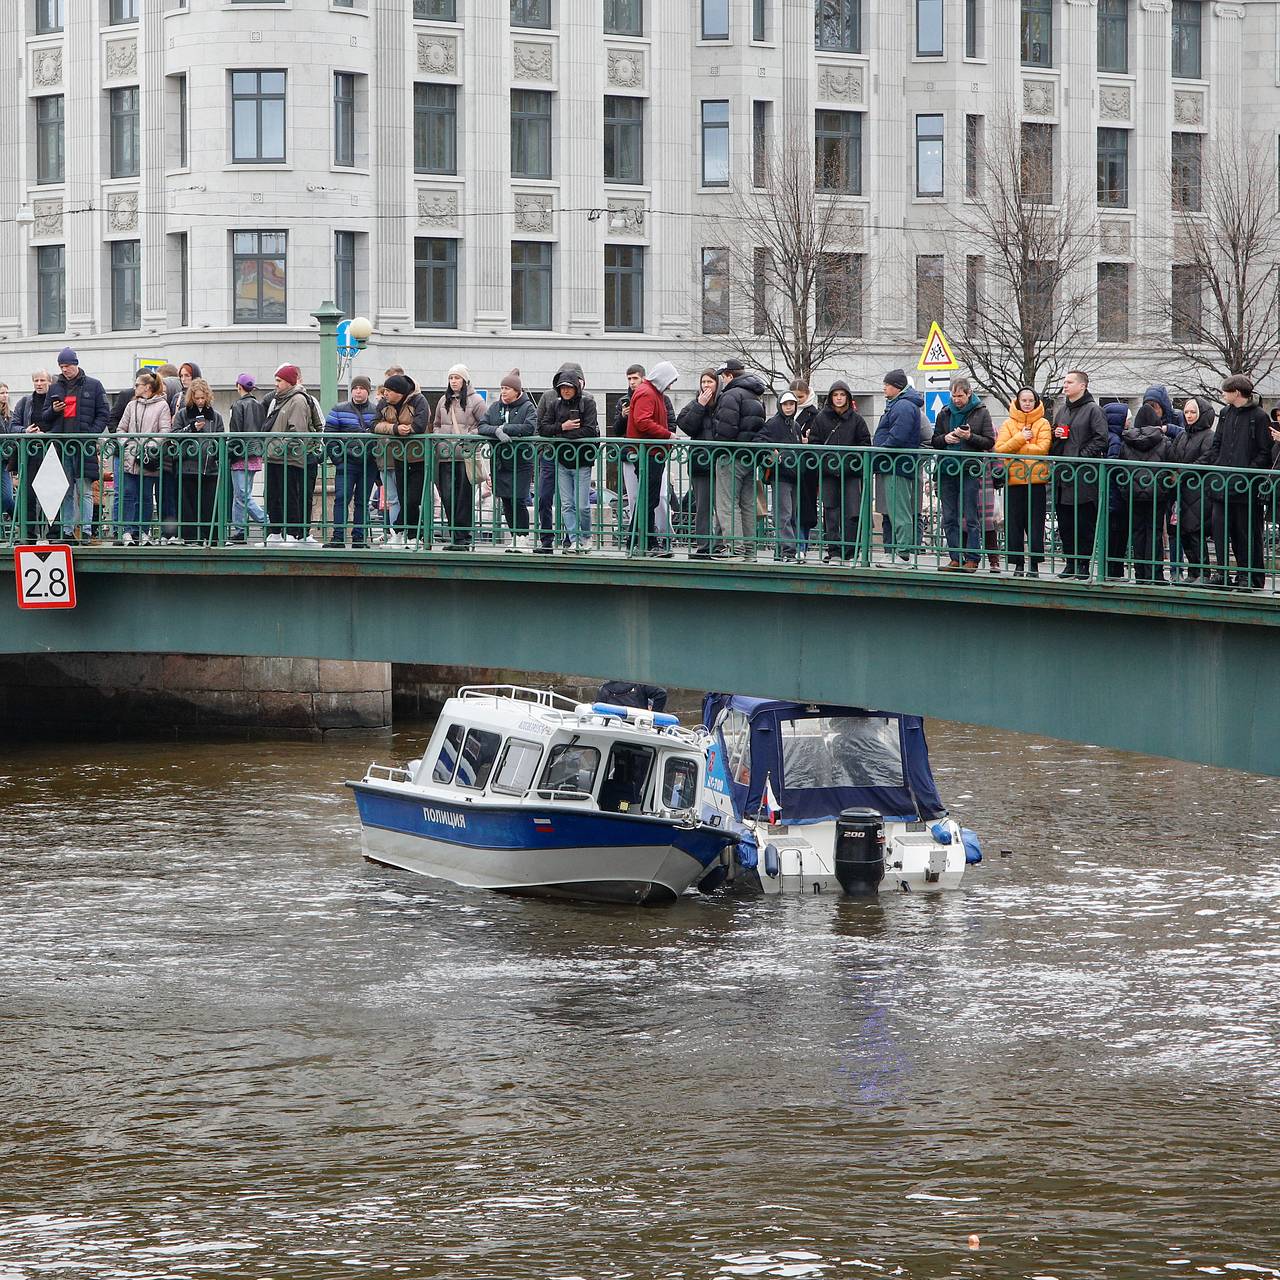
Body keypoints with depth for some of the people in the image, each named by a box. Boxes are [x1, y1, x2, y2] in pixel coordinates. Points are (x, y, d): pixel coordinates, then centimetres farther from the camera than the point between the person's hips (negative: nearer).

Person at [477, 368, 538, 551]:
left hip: (521, 461, -5)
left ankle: (523, 537, 1)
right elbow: (482, 427, 1)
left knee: (518, 500, -9)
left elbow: (529, 427, -19)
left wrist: (504, 428, -16)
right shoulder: (495, 407, 10)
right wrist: (497, 431, -20)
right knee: (506, 501, 7)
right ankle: (514, 536, 15)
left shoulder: (527, 407, -3)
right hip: (500, 461, 5)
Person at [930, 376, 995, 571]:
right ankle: (955, 558, 10)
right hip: (947, 471, 4)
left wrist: (970, 437, -15)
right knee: (949, 518, 5)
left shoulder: (981, 413, 2)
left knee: (971, 518, -4)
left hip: (970, 471, -4)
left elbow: (989, 442, -1)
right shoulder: (945, 413, 13)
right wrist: (945, 439, -5)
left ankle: (972, 559, -1)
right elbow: (934, 441, 16)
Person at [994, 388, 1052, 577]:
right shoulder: (1008, 424, 10)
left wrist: (1015, 449, -9)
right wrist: (1020, 438, -12)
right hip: (1013, 480, 2)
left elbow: (1042, 448, -9)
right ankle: (1017, 564, 8)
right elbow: (999, 448, -2)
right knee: (1013, 524, 1)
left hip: (1036, 480, -2)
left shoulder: (1043, 424, 5)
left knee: (1035, 523, -2)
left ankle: (1034, 564, 4)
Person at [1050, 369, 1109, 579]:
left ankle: (1083, 564, 1)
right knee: (1065, 522, 8)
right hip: (1063, 473, 7)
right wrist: (1056, 435, 6)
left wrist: (1081, 455, -14)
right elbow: (1052, 443, 29)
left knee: (1085, 522, -4)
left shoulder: (1092, 410, -3)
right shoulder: (1062, 410, 19)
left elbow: (1100, 439, -11)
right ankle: (1070, 562, 15)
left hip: (1084, 475, -7)